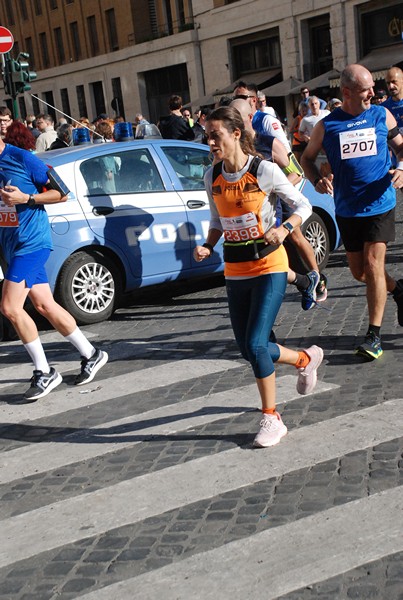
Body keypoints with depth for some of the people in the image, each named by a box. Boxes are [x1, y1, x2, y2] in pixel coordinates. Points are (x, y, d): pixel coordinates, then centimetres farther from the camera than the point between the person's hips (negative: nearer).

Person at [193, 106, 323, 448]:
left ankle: (271, 418, 5)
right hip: (235, 269, 6)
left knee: (255, 344, -14)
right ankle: (306, 359, 37)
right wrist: (207, 247, -4)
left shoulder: (265, 170, -12)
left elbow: (304, 206, -3)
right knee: (249, 350, 8)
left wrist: (284, 229, -22)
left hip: (269, 265, -6)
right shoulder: (212, 177, 2)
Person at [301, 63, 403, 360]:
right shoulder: (327, 125, -3)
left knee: (373, 265, -9)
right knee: (359, 271, 10)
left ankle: (374, 335, 0)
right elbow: (308, 158, 9)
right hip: (347, 209, 2)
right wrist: (318, 181, -11)